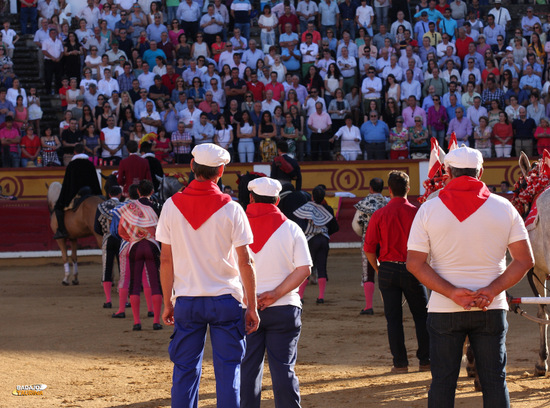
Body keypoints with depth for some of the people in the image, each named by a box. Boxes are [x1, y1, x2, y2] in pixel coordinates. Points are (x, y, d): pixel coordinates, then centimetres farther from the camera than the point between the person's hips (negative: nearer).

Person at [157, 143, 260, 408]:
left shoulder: (172, 206, -1)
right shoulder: (231, 209, -6)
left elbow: (166, 260, 2)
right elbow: (245, 262, -6)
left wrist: (168, 302, 11)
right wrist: (252, 306, 1)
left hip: (187, 300, 2)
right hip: (225, 299, -2)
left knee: (185, 370, 7)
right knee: (228, 369, 3)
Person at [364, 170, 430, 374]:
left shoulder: (379, 215, -4)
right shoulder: (416, 213, -7)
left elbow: (369, 248, -2)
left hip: (388, 270, 1)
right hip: (412, 270, 0)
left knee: (393, 318, 6)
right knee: (421, 316, 11)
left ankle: (400, 362, 6)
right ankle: (426, 360, 11)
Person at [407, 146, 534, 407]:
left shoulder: (429, 209, -1)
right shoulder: (504, 208, 0)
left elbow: (415, 263, -6)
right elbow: (525, 260, -3)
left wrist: (452, 293, -13)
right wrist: (492, 291, -11)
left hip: (444, 308, 0)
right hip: (492, 309, 1)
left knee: (442, 381, 5)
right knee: (495, 380, 5)